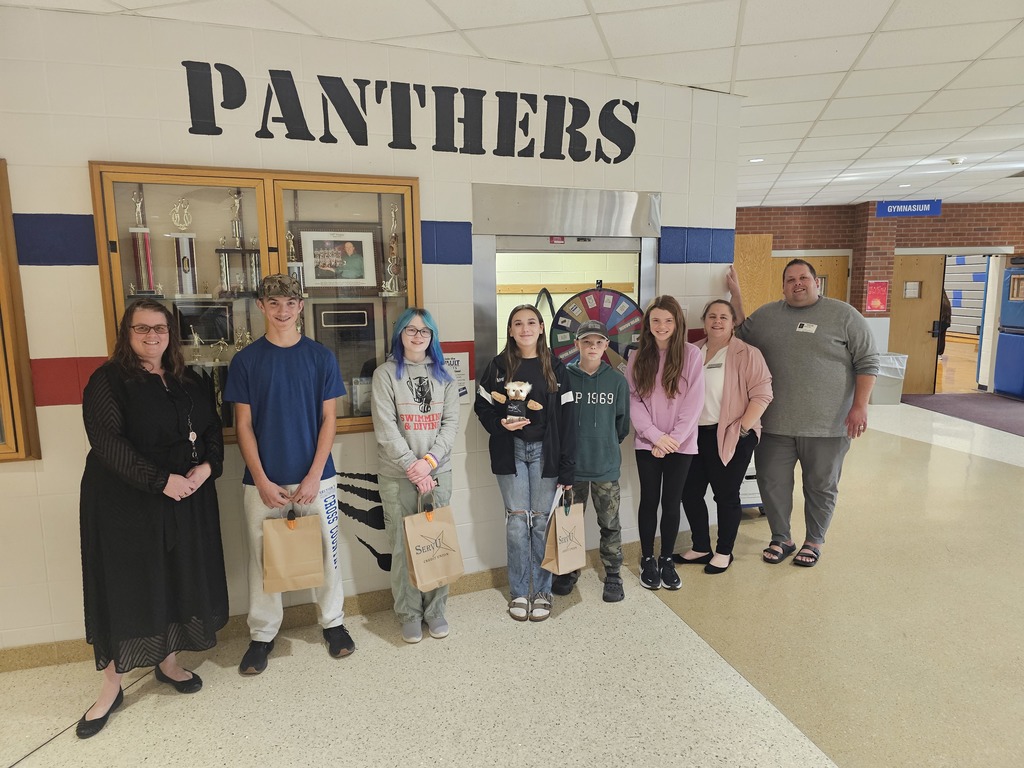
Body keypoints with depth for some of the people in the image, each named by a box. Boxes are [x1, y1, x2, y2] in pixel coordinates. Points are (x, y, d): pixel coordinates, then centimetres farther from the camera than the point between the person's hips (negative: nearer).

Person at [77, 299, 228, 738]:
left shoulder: (190, 383, 10)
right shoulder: (108, 381, -7)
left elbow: (212, 430, 10)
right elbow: (108, 443, -16)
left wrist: (207, 467, -10)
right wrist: (161, 480, -22)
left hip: (187, 500, 5)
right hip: (125, 503, -5)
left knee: (180, 580, 11)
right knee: (126, 587, 2)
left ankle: (168, 663, 30)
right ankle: (111, 688, 17)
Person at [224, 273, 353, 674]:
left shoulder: (320, 356, 0)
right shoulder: (245, 360, 0)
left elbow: (328, 419, 0)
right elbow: (243, 425, 0)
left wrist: (314, 475, -9)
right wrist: (262, 481, -9)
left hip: (315, 476, 0)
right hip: (263, 480, 0)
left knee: (327, 551, 10)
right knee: (262, 558, 10)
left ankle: (333, 622, 30)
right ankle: (262, 634, 28)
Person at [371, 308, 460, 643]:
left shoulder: (443, 375, 9)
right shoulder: (386, 374, -1)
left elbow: (451, 422, 2)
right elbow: (386, 429, -8)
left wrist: (429, 461, -12)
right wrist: (413, 468, -14)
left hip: (438, 472, 3)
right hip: (397, 476, -2)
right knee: (403, 546, 3)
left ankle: (435, 609, 23)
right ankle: (409, 614, 20)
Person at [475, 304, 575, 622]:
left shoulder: (555, 367, 0)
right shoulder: (499, 366, 1)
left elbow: (566, 418, -2)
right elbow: (482, 406, 8)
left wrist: (567, 467, -6)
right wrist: (500, 424, -14)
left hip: (545, 451, 0)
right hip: (510, 450, 0)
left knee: (541, 521, 6)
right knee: (517, 521, 4)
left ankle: (542, 590, 22)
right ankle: (519, 592, 20)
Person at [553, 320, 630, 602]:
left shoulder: (617, 381, -3)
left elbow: (622, 423, 7)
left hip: (606, 465, 0)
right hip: (571, 464, 0)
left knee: (610, 524, 10)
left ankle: (613, 576, 27)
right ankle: (568, 572, 32)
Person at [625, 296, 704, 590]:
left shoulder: (691, 354, -5)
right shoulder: (637, 358, 1)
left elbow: (694, 401, -8)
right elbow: (633, 401, -3)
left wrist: (672, 439, -12)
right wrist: (656, 436, -13)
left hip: (681, 443, -1)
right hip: (647, 443, 1)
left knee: (672, 502, 7)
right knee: (649, 501, 8)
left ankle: (667, 560, 23)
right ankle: (647, 560, 23)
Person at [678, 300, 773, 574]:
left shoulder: (747, 354, -7)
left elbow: (761, 394, -11)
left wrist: (743, 428, -17)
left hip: (730, 437, -5)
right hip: (696, 435, 6)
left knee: (726, 494, 7)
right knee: (690, 493, 10)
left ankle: (724, 552, 25)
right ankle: (701, 548, 29)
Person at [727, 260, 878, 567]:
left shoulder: (844, 315, -3)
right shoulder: (767, 314, 7)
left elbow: (867, 362, -3)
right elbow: (739, 335, 15)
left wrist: (860, 406, -10)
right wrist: (735, 295, 6)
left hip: (828, 424, -3)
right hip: (776, 424, 3)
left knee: (821, 486, 12)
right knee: (772, 482, 10)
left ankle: (814, 541, 32)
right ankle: (781, 539, 30)